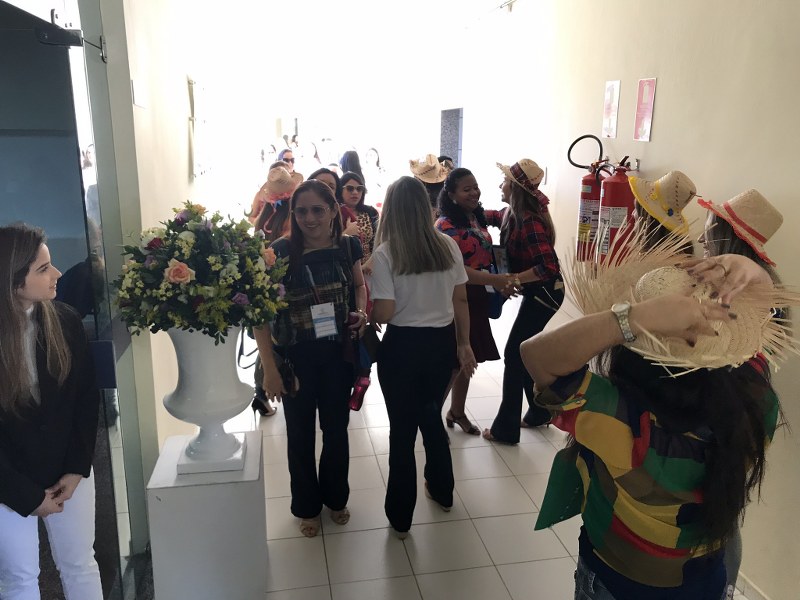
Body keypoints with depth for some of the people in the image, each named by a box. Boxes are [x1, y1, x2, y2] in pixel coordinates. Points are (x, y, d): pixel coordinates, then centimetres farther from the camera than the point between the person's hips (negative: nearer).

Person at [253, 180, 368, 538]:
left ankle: (336, 498, 42)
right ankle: (307, 506, 37)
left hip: (338, 353, 3)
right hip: (295, 357, -2)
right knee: (301, 434, 13)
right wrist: (270, 369, -17)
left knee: (336, 429, 18)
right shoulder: (280, 252, -17)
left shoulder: (348, 247, -7)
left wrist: (361, 312, -8)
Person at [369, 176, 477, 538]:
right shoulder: (449, 246, -2)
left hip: (403, 346, -4)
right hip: (442, 342, 4)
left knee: (402, 427, 10)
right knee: (431, 416, 25)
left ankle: (400, 516, 24)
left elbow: (384, 314, -16)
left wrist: (365, 313, 6)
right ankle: (441, 490, 44)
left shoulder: (385, 254, -13)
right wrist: (464, 345, 14)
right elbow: (460, 300, 4)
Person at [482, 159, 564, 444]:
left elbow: (548, 267, -31)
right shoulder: (514, 214, 3)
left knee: (514, 355, -3)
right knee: (524, 352, 18)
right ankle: (539, 412, 35)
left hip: (543, 294, -9)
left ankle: (505, 429, 8)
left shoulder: (530, 222, -26)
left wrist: (513, 279, -25)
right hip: (536, 292, 9)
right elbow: (493, 216, 26)